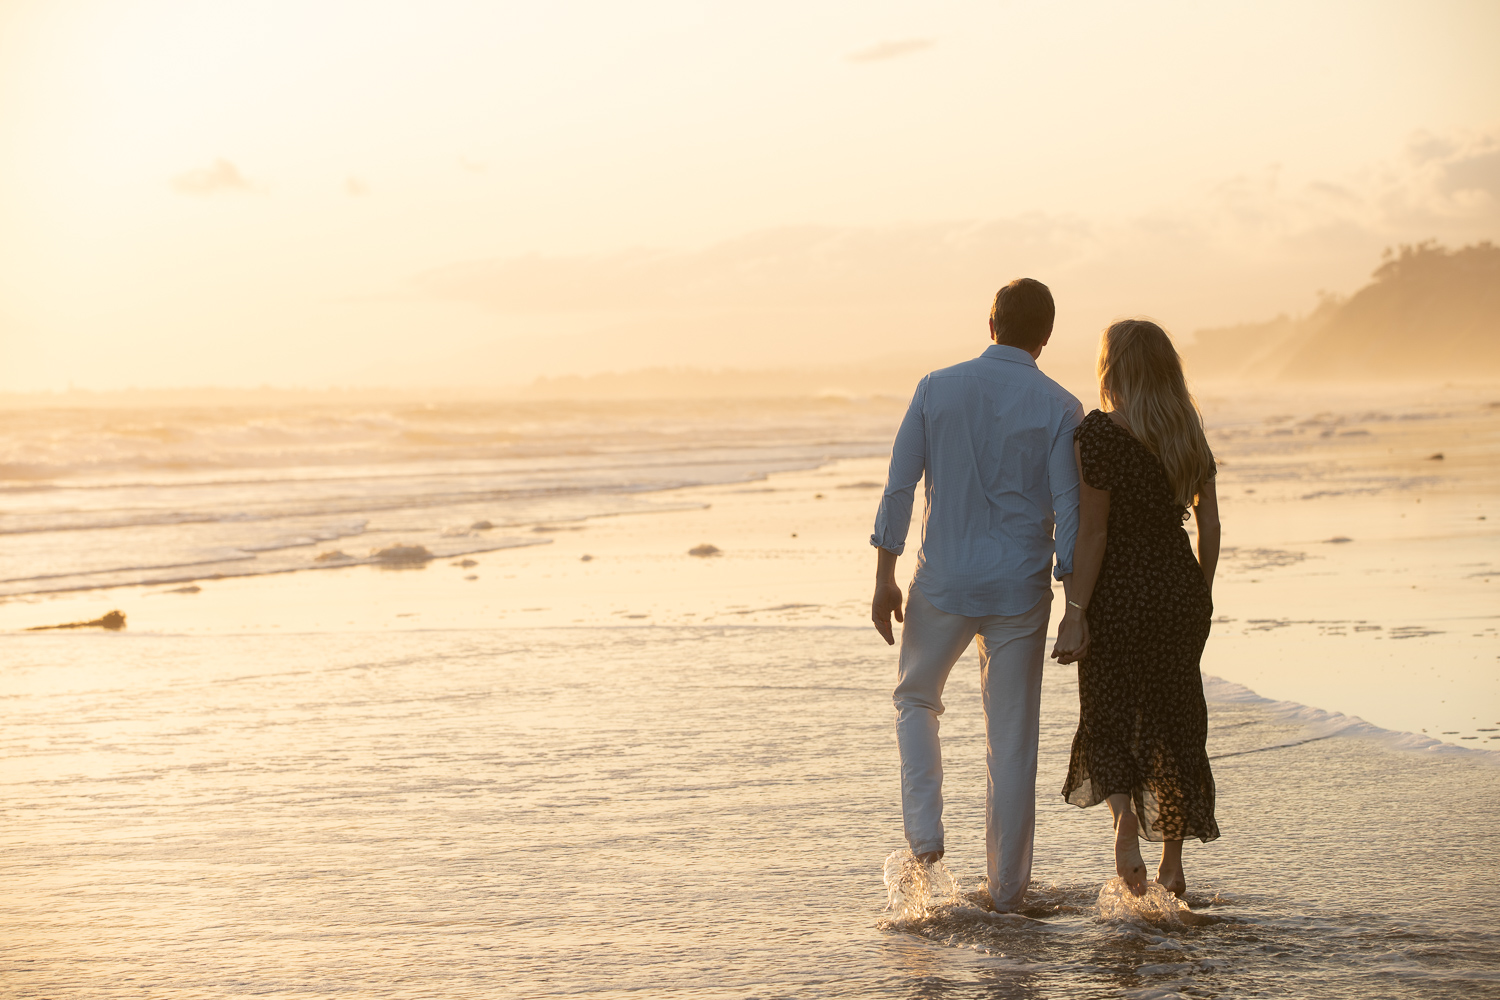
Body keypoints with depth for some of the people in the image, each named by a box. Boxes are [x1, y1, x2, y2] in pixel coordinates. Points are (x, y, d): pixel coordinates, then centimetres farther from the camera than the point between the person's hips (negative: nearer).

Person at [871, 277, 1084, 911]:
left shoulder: (936, 389, -2)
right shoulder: (1059, 409, -6)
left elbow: (899, 486, -2)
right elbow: (1069, 514, -9)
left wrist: (885, 578, 5)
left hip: (943, 583, 1)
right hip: (1020, 592, 0)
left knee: (915, 699, 25)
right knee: (1012, 739, 9)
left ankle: (924, 833, 7)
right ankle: (1006, 887, 14)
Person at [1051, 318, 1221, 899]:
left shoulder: (1102, 431, -14)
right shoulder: (1188, 431, 5)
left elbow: (1093, 531, -16)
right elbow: (1208, 518, 8)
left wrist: (1075, 612, -13)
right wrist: (1201, 593, 17)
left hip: (1121, 592, -5)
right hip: (1181, 589, 5)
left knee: (1110, 719, 10)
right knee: (1174, 721, 13)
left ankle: (1124, 815, -16)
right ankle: (1173, 867, 17)